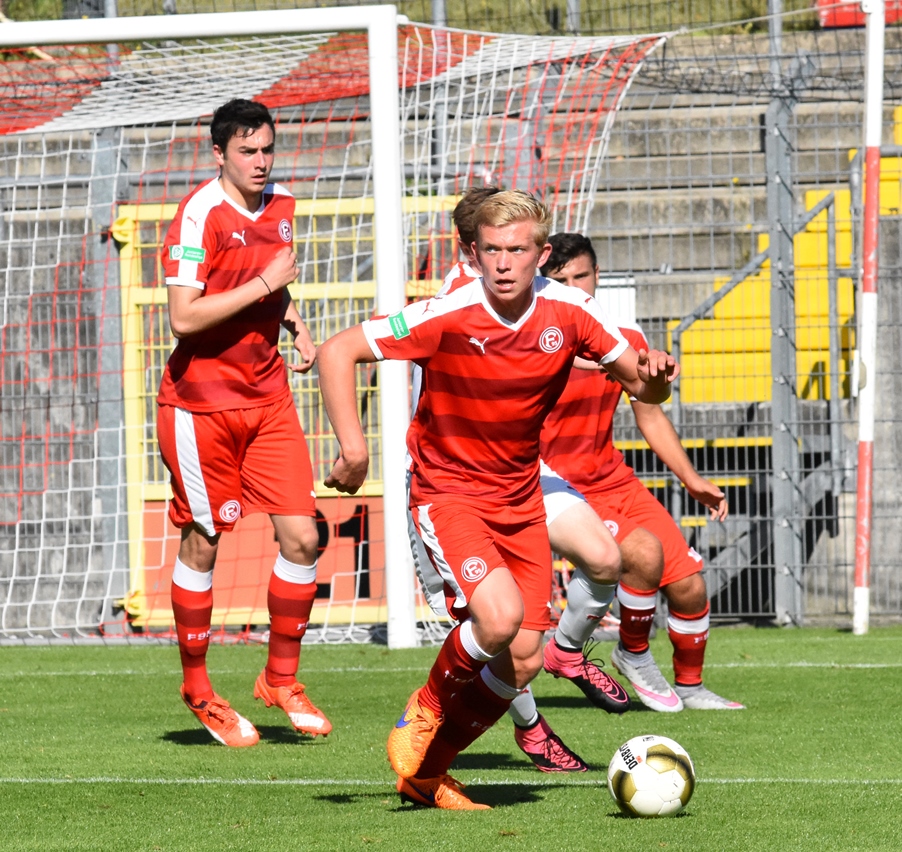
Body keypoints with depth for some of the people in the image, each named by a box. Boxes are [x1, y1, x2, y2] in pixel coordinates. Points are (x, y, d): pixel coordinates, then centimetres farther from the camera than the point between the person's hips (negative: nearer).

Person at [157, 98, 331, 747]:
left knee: (302, 536, -3)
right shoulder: (201, 214, -15)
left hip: (267, 395, 6)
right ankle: (197, 688, 19)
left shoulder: (279, 207, 8)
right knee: (202, 544, 3)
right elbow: (183, 316, -22)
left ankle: (281, 677, 13)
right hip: (202, 399, -6)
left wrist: (297, 328, 9)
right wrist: (264, 285, -21)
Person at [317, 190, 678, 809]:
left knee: (523, 660, 0)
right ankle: (427, 709, 1)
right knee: (500, 616, -28)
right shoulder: (447, 317, -21)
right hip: (448, 493, -5)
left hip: (520, 497, 5)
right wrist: (353, 447, -28)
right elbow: (337, 351, -18)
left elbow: (642, 386, 0)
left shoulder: (569, 312, -9)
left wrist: (655, 375, -25)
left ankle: (426, 771, 19)